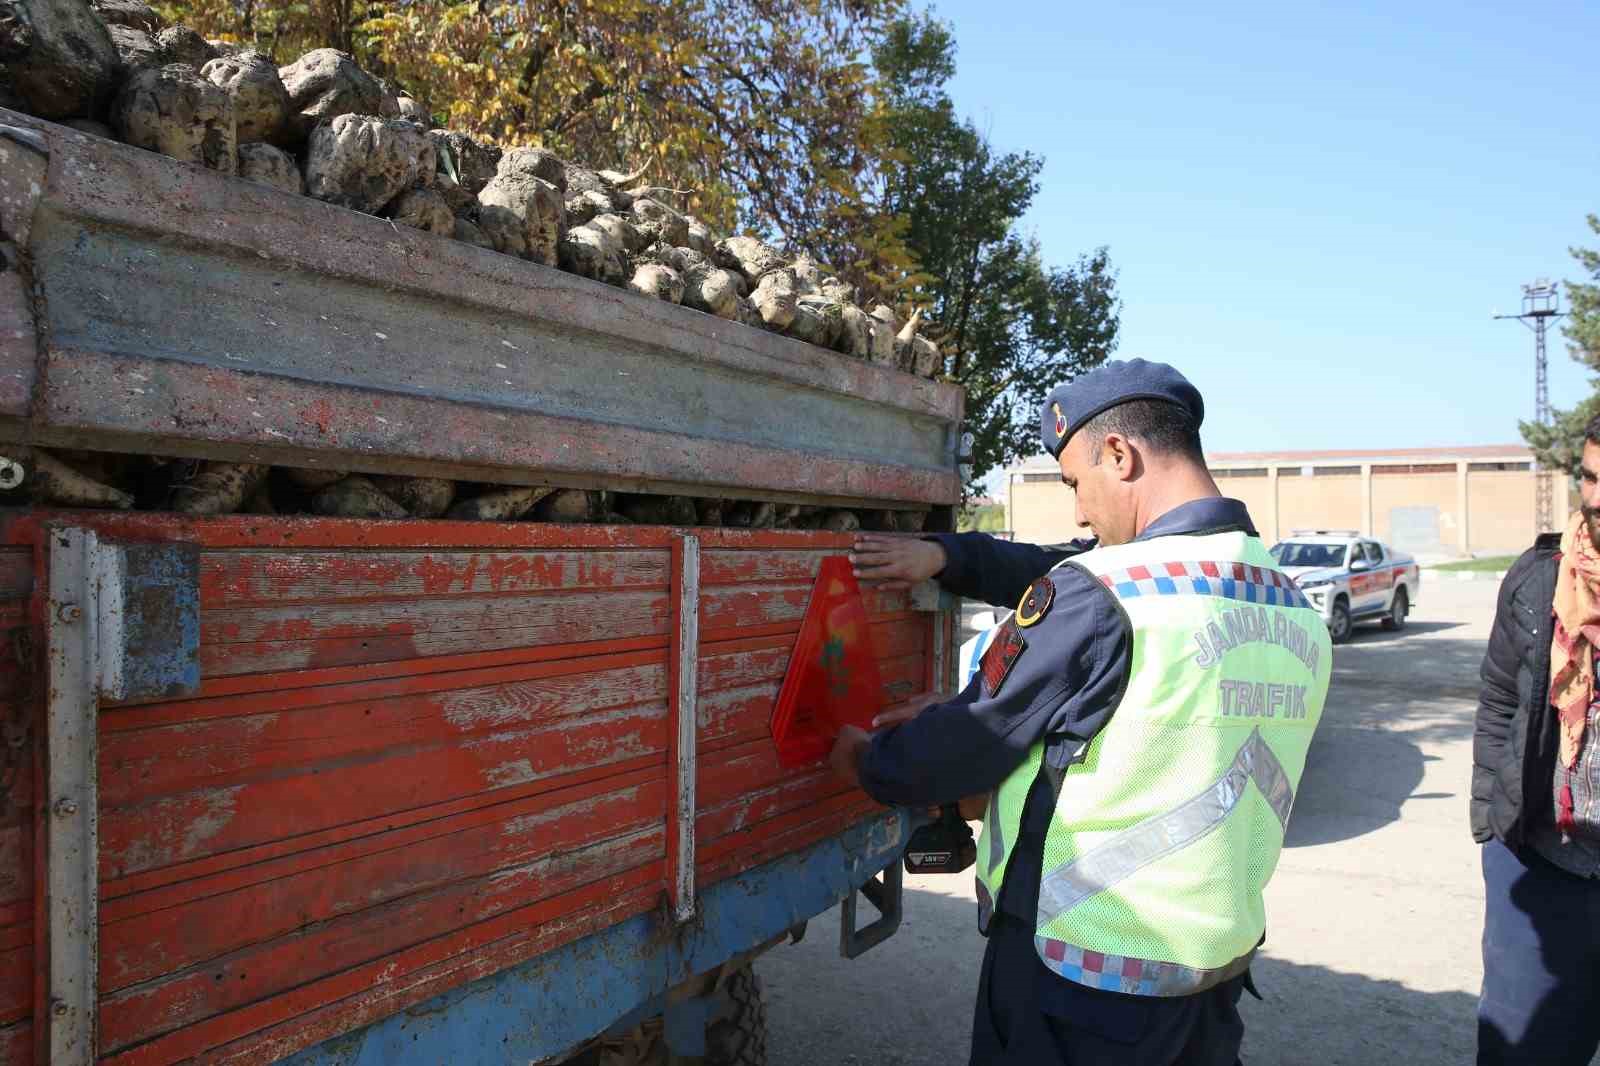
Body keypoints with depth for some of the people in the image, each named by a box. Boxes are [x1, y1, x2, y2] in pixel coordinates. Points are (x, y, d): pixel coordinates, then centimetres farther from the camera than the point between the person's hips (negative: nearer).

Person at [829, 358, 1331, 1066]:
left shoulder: (1096, 600, -24)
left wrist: (865, 761, 6)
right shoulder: (1293, 610, 1)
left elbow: (965, 744, -12)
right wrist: (946, 555, 11)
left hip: (1078, 984, -6)